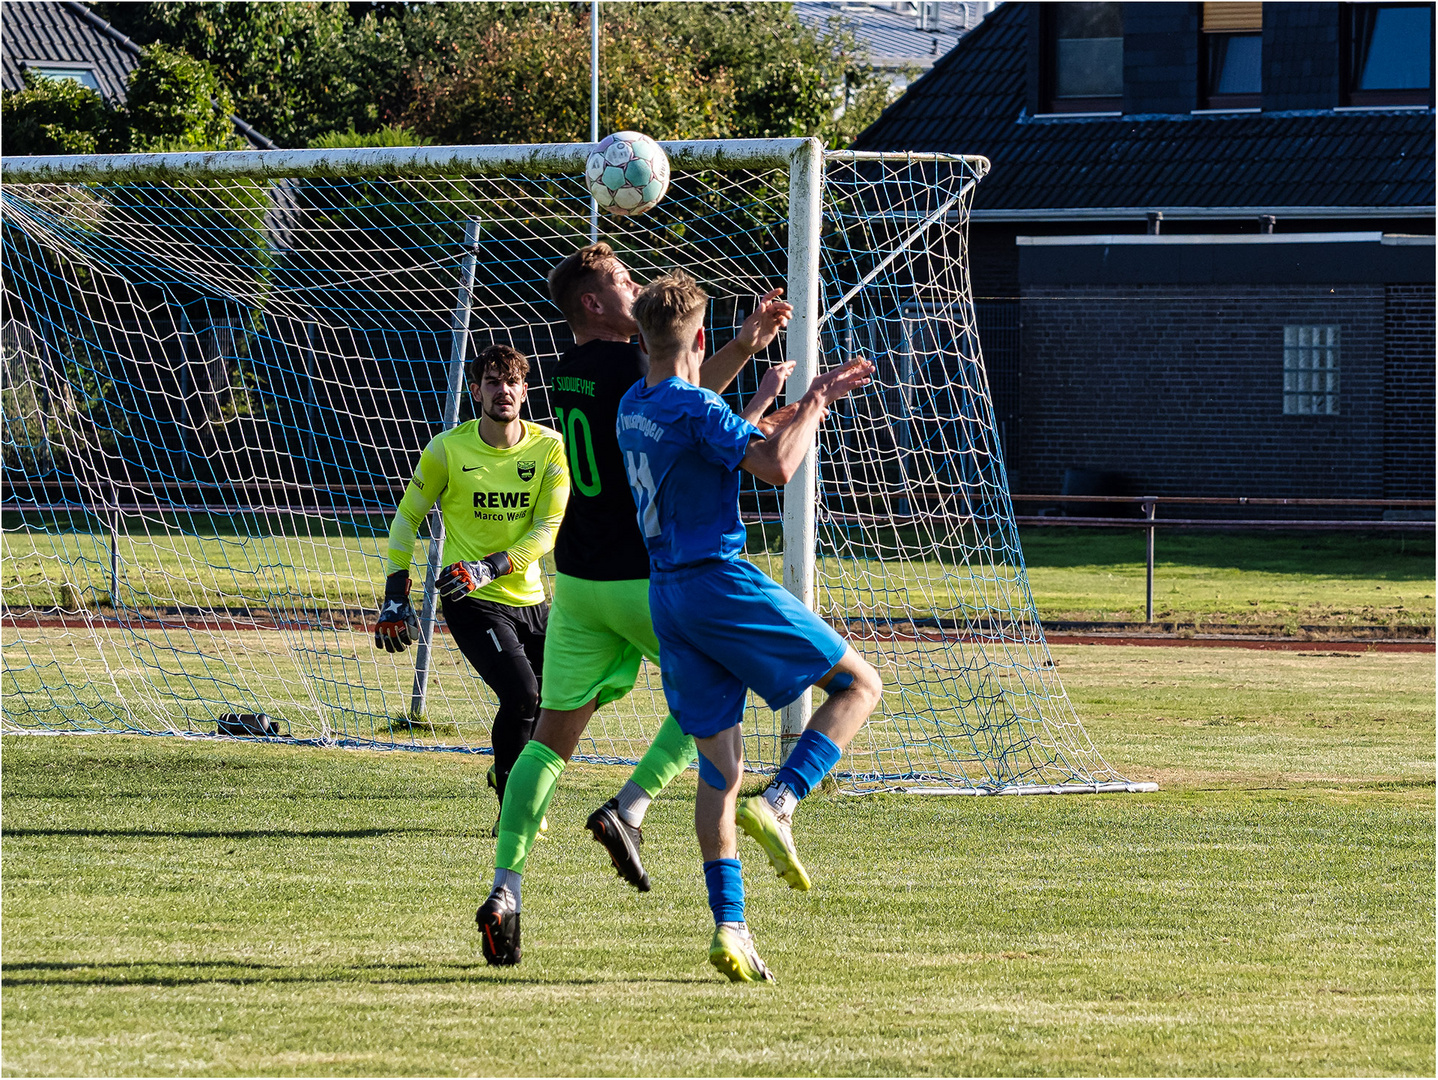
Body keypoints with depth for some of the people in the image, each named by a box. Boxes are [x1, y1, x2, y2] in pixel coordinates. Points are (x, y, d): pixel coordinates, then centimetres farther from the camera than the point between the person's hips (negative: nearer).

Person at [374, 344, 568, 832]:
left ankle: (507, 774, 33)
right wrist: (395, 598, -1)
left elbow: (549, 529, -8)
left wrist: (489, 568, -22)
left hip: (527, 596, 4)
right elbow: (407, 517, 4)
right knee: (521, 693, -21)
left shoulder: (549, 448, -3)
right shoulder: (447, 449, -7)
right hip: (472, 604, -4)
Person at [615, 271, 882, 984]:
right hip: (720, 582, -8)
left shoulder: (635, 405, 14)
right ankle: (778, 806, -14)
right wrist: (814, 409, -6)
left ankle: (729, 928, -2)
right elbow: (777, 464, -24)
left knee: (718, 766, 8)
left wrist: (812, 400, 25)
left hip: (665, 595, 8)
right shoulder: (694, 408, -13)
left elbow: (740, 440, 28)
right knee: (859, 683, 5)